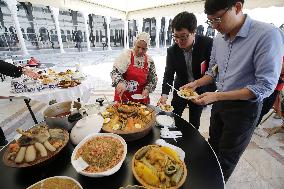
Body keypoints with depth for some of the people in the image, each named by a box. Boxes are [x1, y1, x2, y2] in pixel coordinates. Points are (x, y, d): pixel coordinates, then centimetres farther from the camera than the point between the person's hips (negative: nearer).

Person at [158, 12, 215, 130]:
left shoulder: (208, 44, -19)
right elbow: (168, 75, -11)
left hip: (199, 91, -1)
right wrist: (164, 94, -25)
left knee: (194, 123, 13)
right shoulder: (172, 51, -12)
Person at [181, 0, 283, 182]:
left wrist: (217, 96, -27)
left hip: (245, 106, -6)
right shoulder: (218, 39, -1)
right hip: (220, 102, 6)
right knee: (212, 147, 25)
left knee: (226, 159, 14)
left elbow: (265, 86, -23)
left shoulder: (268, 34, -21)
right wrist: (195, 84, -7)